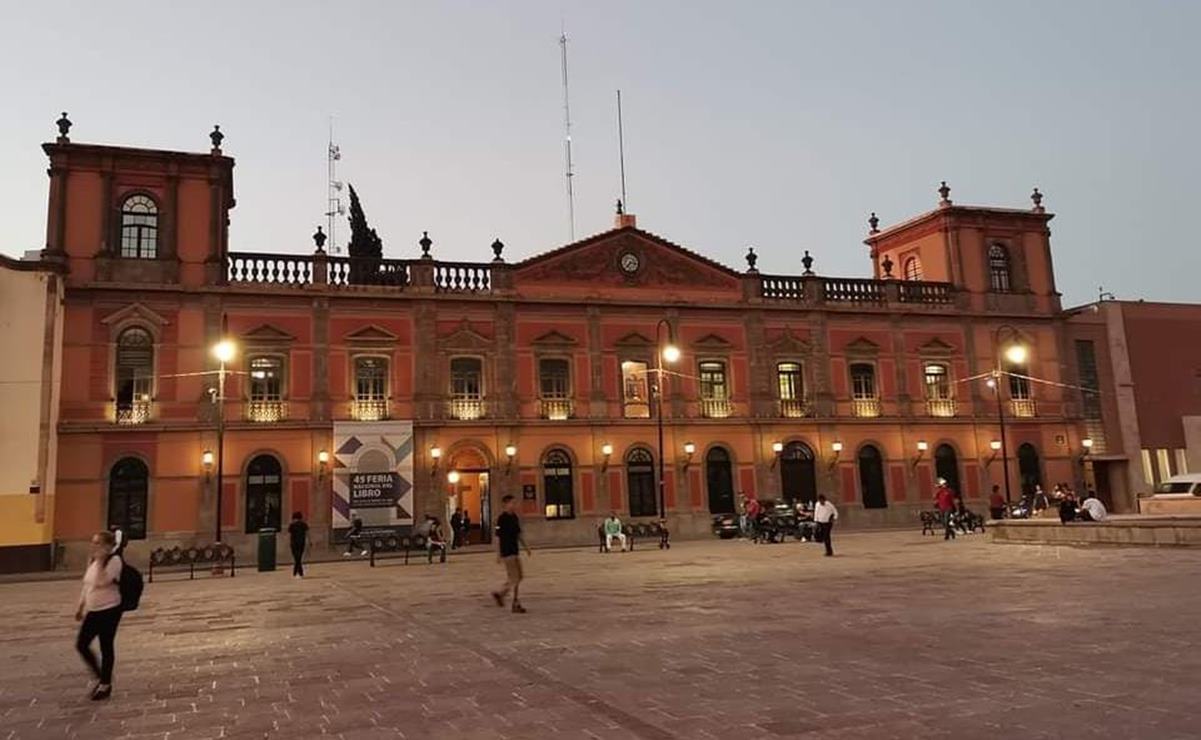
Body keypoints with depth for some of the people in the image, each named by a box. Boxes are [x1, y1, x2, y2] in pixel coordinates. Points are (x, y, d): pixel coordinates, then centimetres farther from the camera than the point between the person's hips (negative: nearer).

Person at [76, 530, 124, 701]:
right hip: (93, 610, 8)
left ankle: (105, 684, 17)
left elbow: (101, 582, -27)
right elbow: (87, 585, 18)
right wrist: (80, 607, 18)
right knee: (81, 645, 6)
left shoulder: (114, 560, -15)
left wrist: (100, 561, -24)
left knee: (106, 647, 3)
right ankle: (99, 677, 26)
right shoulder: (93, 561, 10)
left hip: (109, 610, -8)